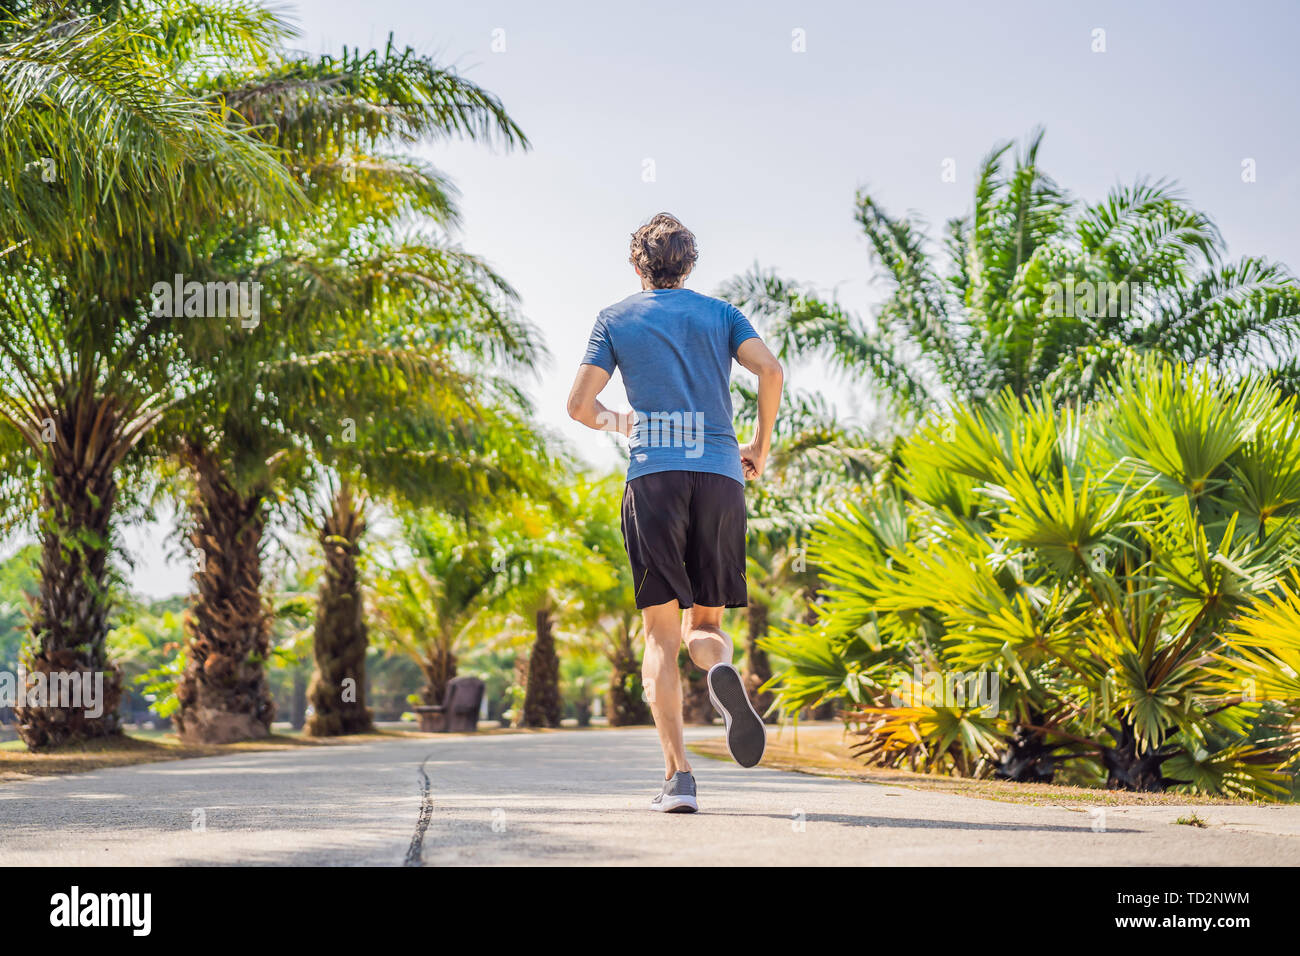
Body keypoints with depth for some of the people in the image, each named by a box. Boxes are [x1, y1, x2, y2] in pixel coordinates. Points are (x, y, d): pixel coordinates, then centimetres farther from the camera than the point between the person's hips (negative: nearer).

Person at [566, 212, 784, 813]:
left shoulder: (616, 318, 14)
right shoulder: (720, 313, 17)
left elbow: (580, 406, 6)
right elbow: (769, 369, 0)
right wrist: (762, 445, 11)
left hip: (653, 477, -1)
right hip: (720, 476, 1)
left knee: (661, 635, 1)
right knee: (704, 623, 12)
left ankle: (677, 776, -12)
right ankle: (722, 670, -27)